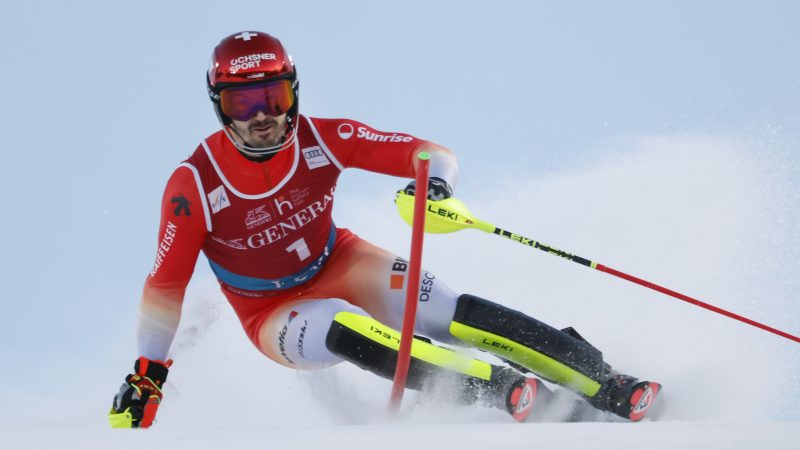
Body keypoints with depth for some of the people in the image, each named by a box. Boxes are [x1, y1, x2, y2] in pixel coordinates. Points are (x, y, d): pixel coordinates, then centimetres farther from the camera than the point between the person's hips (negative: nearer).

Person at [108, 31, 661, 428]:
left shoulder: (321, 139, -17)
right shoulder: (195, 186, -21)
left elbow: (427, 153, -16)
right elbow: (165, 286, -11)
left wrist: (437, 182, -39)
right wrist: (146, 376, -15)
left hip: (339, 267, 2)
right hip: (274, 313, -2)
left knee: (451, 313, -24)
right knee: (344, 328, -36)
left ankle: (609, 388, -25)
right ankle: (505, 391, -40)